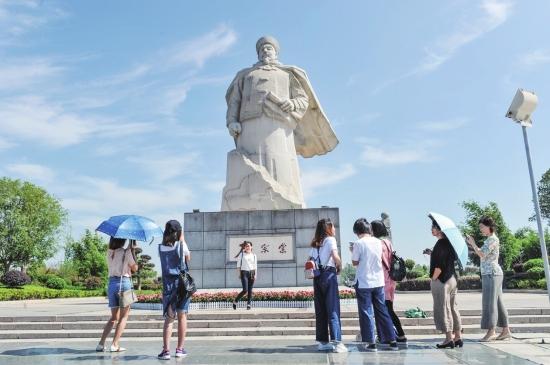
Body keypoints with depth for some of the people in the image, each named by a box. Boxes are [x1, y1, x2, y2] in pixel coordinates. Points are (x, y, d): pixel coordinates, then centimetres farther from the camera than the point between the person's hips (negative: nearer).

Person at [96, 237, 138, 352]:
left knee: (114, 317, 16)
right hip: (124, 283, -5)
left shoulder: (109, 252, 7)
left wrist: (130, 250, 14)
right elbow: (135, 268, 1)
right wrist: (132, 250, 5)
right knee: (123, 317, 5)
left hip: (111, 283, 6)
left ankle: (101, 344, 8)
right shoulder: (126, 252, -8)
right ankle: (115, 345, 0)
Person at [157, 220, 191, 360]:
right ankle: (180, 349, 12)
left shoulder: (161, 247, 0)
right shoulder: (181, 245, -9)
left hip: (167, 284, 2)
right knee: (182, 316, 7)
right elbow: (188, 258, 7)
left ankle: (166, 350, -2)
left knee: (168, 318, 6)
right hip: (182, 283, -2)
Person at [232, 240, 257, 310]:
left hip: (251, 273, 3)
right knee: (245, 290, -12)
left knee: (250, 290, 2)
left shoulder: (254, 255, 10)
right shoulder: (241, 254, 3)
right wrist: (239, 274, -5)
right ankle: (235, 301, 7)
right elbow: (238, 265, 2)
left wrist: (255, 275, 1)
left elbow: (255, 266, 10)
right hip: (244, 273, -3)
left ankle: (249, 304, 11)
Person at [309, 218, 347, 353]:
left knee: (320, 310, 9)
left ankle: (322, 341, 14)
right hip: (329, 275, -6)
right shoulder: (330, 239, -3)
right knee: (333, 310, -5)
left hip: (317, 277, 7)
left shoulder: (315, 243, 17)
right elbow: (335, 257, -17)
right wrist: (339, 268, -2)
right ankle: (337, 342, -8)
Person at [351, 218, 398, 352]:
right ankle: (392, 341, 17)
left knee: (366, 313, 4)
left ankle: (371, 343, 6)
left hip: (363, 283, -5)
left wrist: (353, 252, 10)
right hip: (378, 281, 5)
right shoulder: (378, 242, 3)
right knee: (382, 312, 13)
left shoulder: (359, 243, -13)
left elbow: (355, 262, -7)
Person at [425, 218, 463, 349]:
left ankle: (449, 339, 2)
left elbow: (440, 266, -21)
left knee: (443, 309, -2)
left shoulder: (441, 244, -17)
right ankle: (458, 337, 18)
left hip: (441, 280, -9)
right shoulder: (448, 242, 11)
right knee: (453, 308, 14)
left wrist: (433, 279, -12)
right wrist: (432, 253, 12)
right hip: (452, 278, 9)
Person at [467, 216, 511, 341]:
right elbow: (483, 255, 18)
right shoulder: (489, 239, 19)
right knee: (497, 303, 11)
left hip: (491, 273, -10)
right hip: (490, 274, 10)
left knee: (490, 302, -9)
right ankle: (506, 331, 15)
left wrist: (473, 243, -8)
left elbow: (482, 254, -19)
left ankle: (491, 332, -8)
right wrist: (472, 246, 9)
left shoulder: (493, 239, -11)